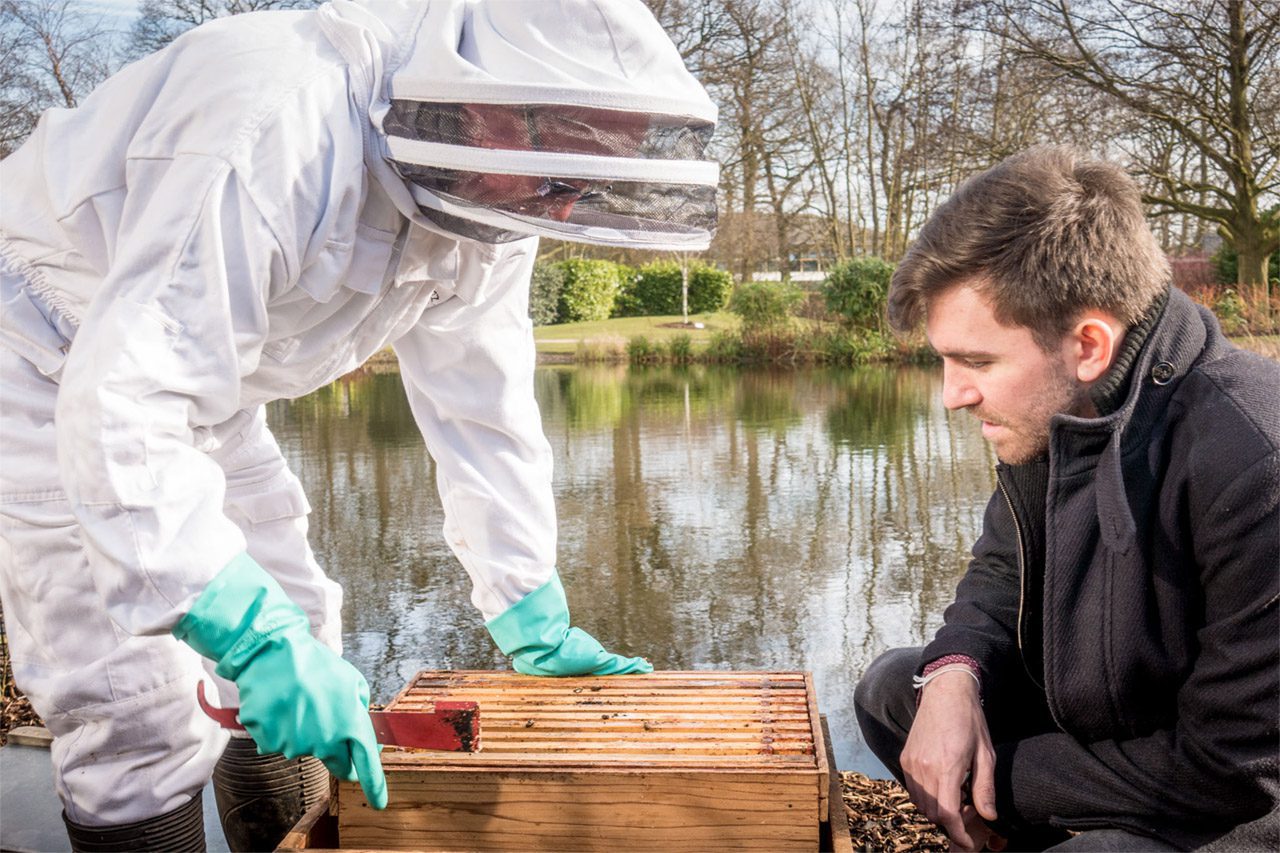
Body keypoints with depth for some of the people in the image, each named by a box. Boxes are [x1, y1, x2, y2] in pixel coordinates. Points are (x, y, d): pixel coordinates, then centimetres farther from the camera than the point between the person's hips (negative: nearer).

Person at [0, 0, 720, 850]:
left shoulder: (491, 196, -10)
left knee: (293, 641, 8)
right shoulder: (281, 131, -37)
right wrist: (254, 638, -42)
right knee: (142, 715, -12)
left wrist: (536, 620, -3)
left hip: (187, 376, 7)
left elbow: (482, 408, -4)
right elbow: (120, 403, -40)